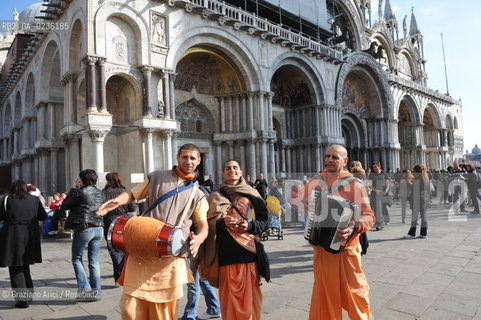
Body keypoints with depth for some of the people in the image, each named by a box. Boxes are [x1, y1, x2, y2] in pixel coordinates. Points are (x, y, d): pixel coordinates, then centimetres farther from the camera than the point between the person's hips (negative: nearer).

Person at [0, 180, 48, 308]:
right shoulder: (35, 199, 1)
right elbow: (43, 216, 6)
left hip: (13, 237, -4)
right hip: (30, 237, 4)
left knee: (15, 269, 6)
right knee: (24, 266, 21)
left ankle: (22, 299, 4)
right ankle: (28, 294, 27)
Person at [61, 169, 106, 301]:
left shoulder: (80, 192, -9)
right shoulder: (100, 193, 8)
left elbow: (64, 206, 1)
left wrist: (73, 189, 8)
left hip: (83, 228, -6)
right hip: (98, 228, 6)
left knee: (77, 259, 10)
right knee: (94, 261, 11)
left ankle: (85, 289, 3)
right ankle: (96, 290, 14)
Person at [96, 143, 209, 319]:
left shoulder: (197, 195, 11)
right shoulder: (156, 177, 11)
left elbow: (203, 225, 7)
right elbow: (132, 193, 12)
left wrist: (198, 239, -16)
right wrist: (117, 201, -11)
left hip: (172, 257, 1)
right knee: (130, 306, -2)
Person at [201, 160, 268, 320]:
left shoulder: (252, 194, 8)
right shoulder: (215, 197, 11)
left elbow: (264, 221, 6)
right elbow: (209, 224, 4)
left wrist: (249, 226, -12)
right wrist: (222, 223, -15)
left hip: (247, 250, 0)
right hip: (225, 252, 1)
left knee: (249, 295, 0)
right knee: (229, 296, 3)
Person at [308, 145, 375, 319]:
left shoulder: (355, 184, -9)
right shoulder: (316, 183, 3)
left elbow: (369, 216, -12)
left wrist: (355, 227, -31)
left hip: (346, 246, -3)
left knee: (353, 290, 10)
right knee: (324, 290, 15)